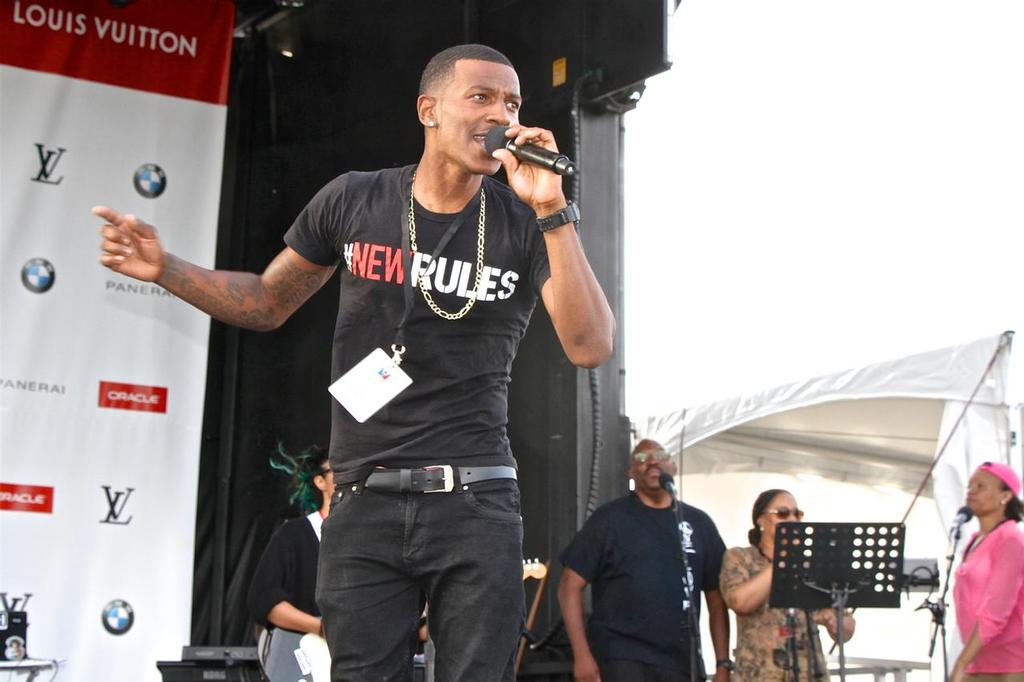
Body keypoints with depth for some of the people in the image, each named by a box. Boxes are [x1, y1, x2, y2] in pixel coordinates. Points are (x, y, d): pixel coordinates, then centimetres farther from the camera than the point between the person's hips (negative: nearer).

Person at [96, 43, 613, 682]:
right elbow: (268, 302, 14)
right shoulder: (353, 201, 3)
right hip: (365, 504, 1)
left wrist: (552, 212, -19)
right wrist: (165, 268, -1)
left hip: (476, 506, -1)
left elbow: (591, 347, -13)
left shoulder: (527, 223, -1)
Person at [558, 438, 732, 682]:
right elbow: (570, 585, 0)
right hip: (622, 658, -4)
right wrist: (582, 654, -9)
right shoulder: (610, 518, 3)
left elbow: (716, 598, 13)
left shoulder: (698, 523, 12)